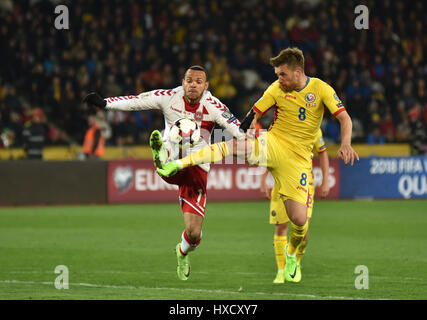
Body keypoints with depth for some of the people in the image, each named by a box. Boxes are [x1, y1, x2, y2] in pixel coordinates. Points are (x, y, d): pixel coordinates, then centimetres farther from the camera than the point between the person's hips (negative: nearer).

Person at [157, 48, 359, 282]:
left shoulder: (320, 89, -5)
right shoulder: (277, 89, 1)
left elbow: (344, 118, -7)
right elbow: (255, 113, 7)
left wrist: (345, 145, -25)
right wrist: (242, 133, -10)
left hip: (298, 159, -1)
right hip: (272, 144, 1)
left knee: (299, 220, -8)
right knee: (234, 145, -31)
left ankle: (291, 254, 26)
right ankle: (178, 164, -36)